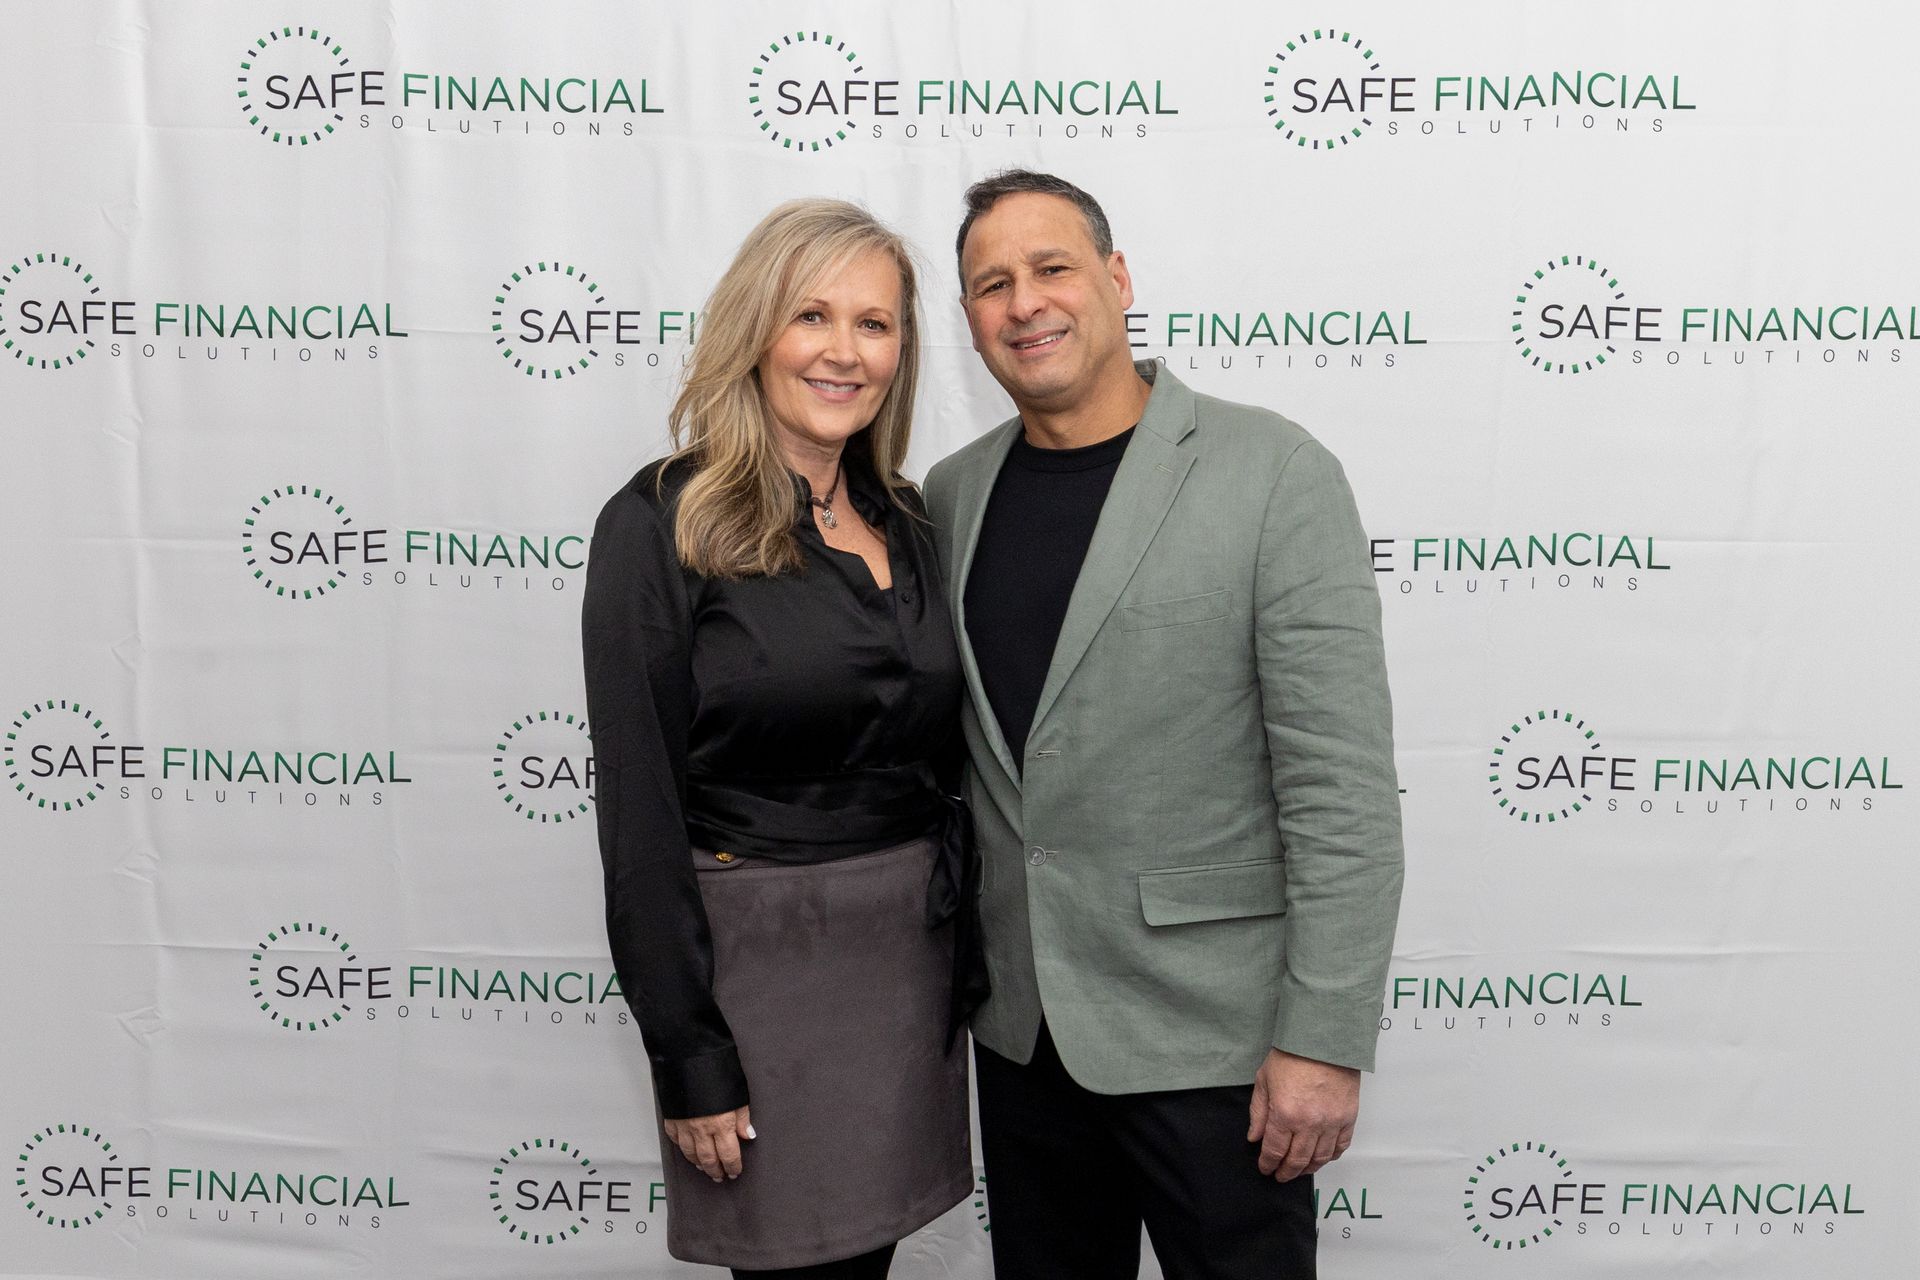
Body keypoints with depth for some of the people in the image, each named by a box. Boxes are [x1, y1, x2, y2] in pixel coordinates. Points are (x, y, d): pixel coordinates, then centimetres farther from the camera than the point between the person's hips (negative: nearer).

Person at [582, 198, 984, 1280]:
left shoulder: (905, 520, 7)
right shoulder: (660, 524, -11)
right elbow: (639, 808, -12)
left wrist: (969, 953, 11)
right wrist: (689, 1057, -13)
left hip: (917, 952, 6)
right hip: (759, 961, -5)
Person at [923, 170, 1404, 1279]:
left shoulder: (1274, 473, -11)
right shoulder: (953, 495, 6)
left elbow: (1343, 785, -14)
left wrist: (1325, 1041, -16)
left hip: (1209, 1026, -5)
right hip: (1021, 1022, 5)